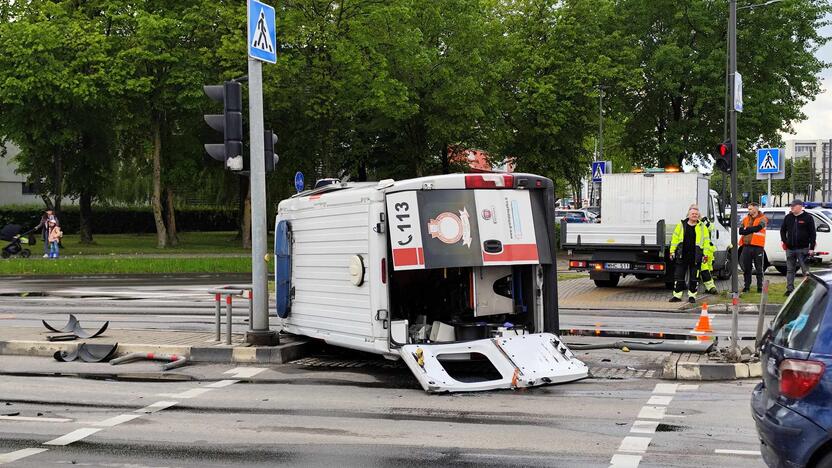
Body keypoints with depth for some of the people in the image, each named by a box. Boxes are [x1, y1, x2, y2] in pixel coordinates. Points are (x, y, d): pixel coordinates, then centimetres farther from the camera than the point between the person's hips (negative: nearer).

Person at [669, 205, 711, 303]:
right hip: (682, 256, 1)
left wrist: (705, 254, -2)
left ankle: (692, 296, 15)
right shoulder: (681, 225, 6)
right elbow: (675, 239, 9)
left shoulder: (702, 227, 5)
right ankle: (677, 295, 7)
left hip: (696, 257, 0)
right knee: (679, 277, 1)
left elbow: (706, 241, 5)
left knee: (694, 278, 5)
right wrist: (672, 251, 4)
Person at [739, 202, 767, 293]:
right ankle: (747, 286, 15)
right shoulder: (745, 219, 15)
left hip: (758, 246, -4)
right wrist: (751, 229, -14)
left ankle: (760, 287, 7)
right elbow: (741, 231, 1)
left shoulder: (762, 219, 2)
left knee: (759, 268, 2)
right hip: (747, 246, 4)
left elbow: (758, 227, -17)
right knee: (746, 268, 7)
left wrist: (746, 229, -8)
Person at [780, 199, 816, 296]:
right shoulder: (788, 217, 9)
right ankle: (790, 289, 12)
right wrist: (783, 240, 4)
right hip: (790, 248, 4)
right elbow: (783, 230, 20)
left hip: (803, 248, -4)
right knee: (790, 270, 7)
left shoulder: (808, 218, -3)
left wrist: (812, 248, -9)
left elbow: (813, 234, -4)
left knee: (805, 270, -1)